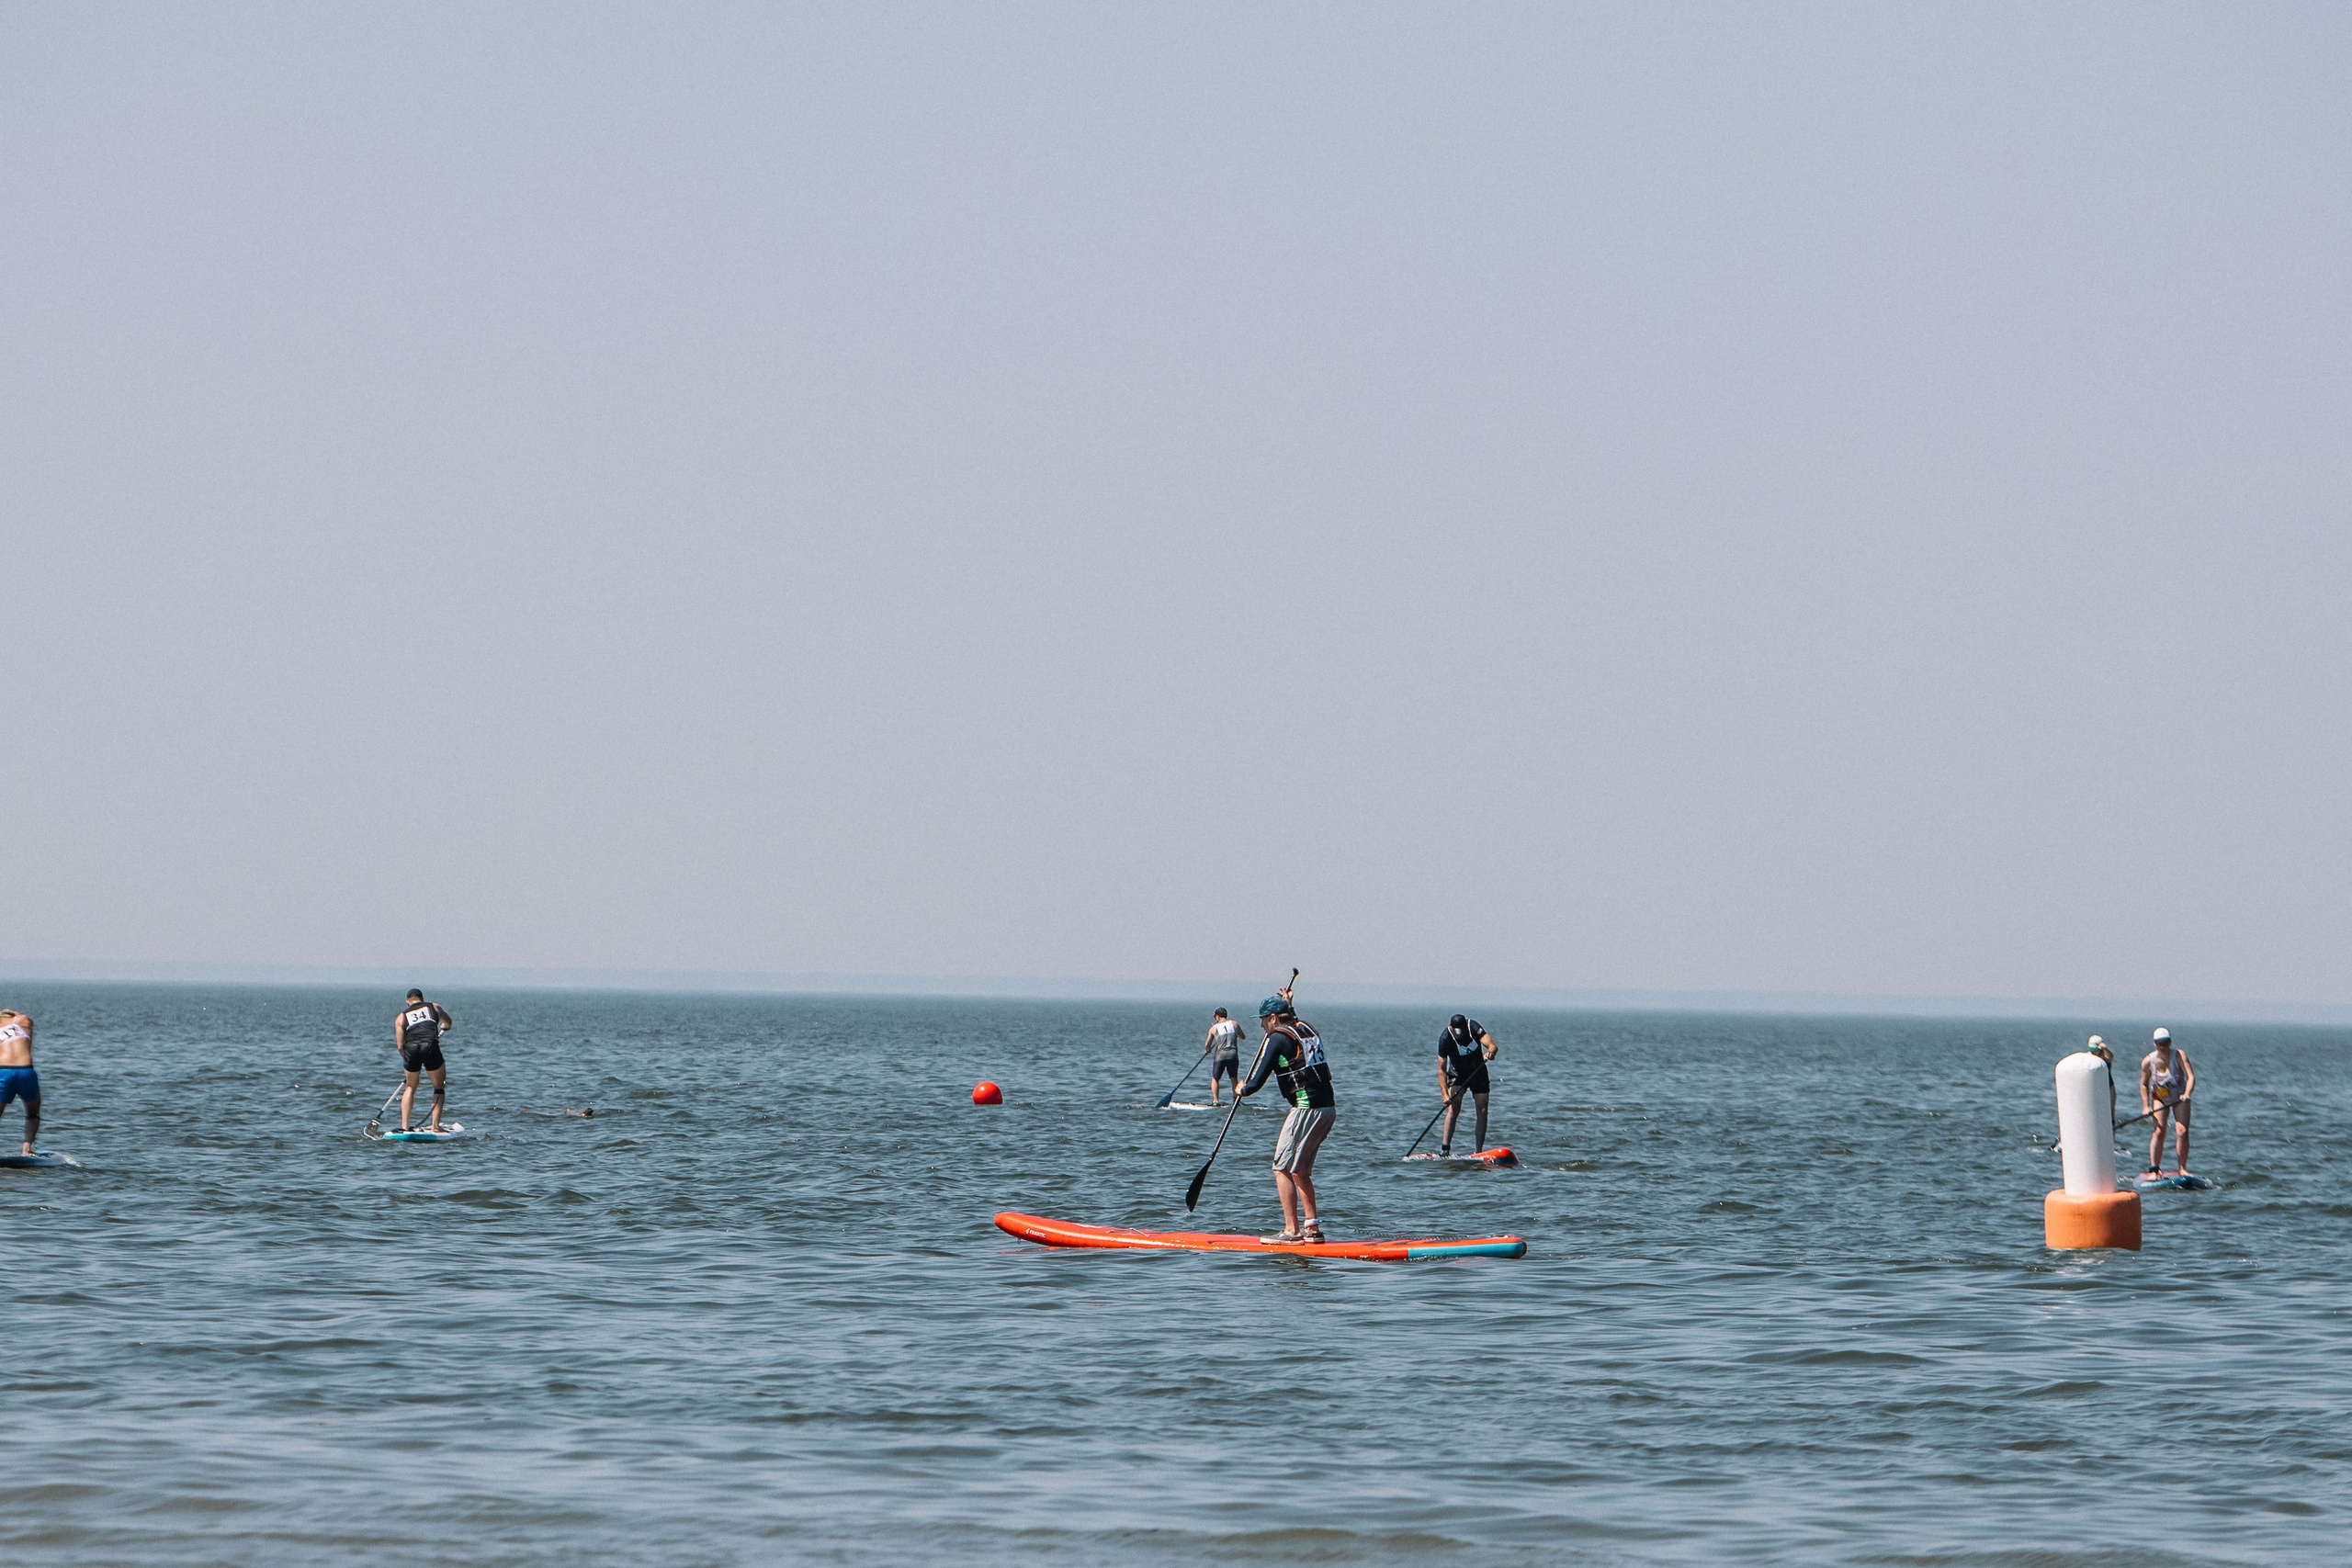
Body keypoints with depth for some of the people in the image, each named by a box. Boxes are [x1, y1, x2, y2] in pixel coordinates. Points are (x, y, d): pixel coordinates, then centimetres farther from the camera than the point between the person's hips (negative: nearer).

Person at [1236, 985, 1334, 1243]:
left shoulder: (1277, 1040, -7)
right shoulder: (1307, 1028, 16)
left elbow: (1256, 1082, -6)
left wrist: (1241, 1090, 14)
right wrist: (1287, 1004, 46)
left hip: (1306, 1109, -9)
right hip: (1328, 1108, 9)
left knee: (1283, 1169, -3)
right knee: (1300, 1171, 17)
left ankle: (1292, 1231, -8)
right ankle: (1312, 1228, 14)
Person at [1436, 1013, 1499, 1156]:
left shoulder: (1474, 1027, -20)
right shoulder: (1445, 1038, -24)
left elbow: (1492, 1046, -28)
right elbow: (1441, 1070, -24)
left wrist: (1490, 1052, -54)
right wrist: (1445, 1094, -34)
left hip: (1478, 1071, 2)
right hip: (1458, 1074, -2)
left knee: (1482, 1111, -4)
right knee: (1454, 1108, -20)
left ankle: (1478, 1151, 2)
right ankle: (1445, 1148, -22)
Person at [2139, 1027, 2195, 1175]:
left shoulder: (2179, 1055, -21)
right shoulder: (2148, 1061, -14)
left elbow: (2191, 1076, -30)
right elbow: (2144, 1084, 0)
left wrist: (2187, 1094, -47)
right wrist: (2146, 1106, -8)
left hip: (2179, 1097, -1)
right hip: (2159, 1097, 1)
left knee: (2182, 1132, -11)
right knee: (2159, 1131, -12)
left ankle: (2182, 1168, -4)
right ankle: (2154, 1169, -11)